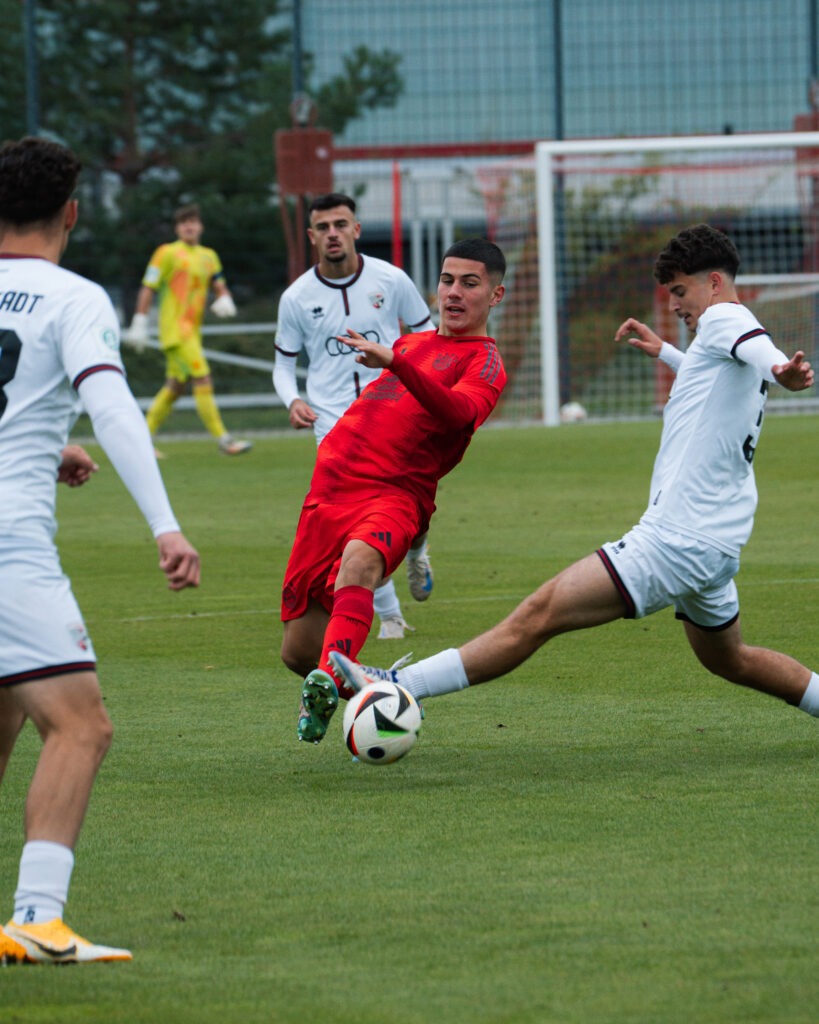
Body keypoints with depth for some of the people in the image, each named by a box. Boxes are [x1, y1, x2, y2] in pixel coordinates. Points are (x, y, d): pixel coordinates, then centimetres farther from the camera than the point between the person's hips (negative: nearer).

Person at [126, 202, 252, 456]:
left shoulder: (208, 256, 16)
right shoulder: (167, 253, -4)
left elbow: (219, 285, 19)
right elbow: (147, 289, -5)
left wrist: (224, 300, -6)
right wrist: (139, 324, -10)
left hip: (192, 331, 8)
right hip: (175, 328, -8)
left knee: (174, 387, 10)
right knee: (203, 381, -14)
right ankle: (223, 440, -16)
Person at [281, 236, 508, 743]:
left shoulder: (485, 361, 1)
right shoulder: (413, 342, 25)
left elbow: (458, 411, -23)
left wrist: (393, 362, -34)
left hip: (395, 494, -7)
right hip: (331, 487, 7)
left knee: (359, 561, -42)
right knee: (299, 650, 3)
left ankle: (330, 682, -59)